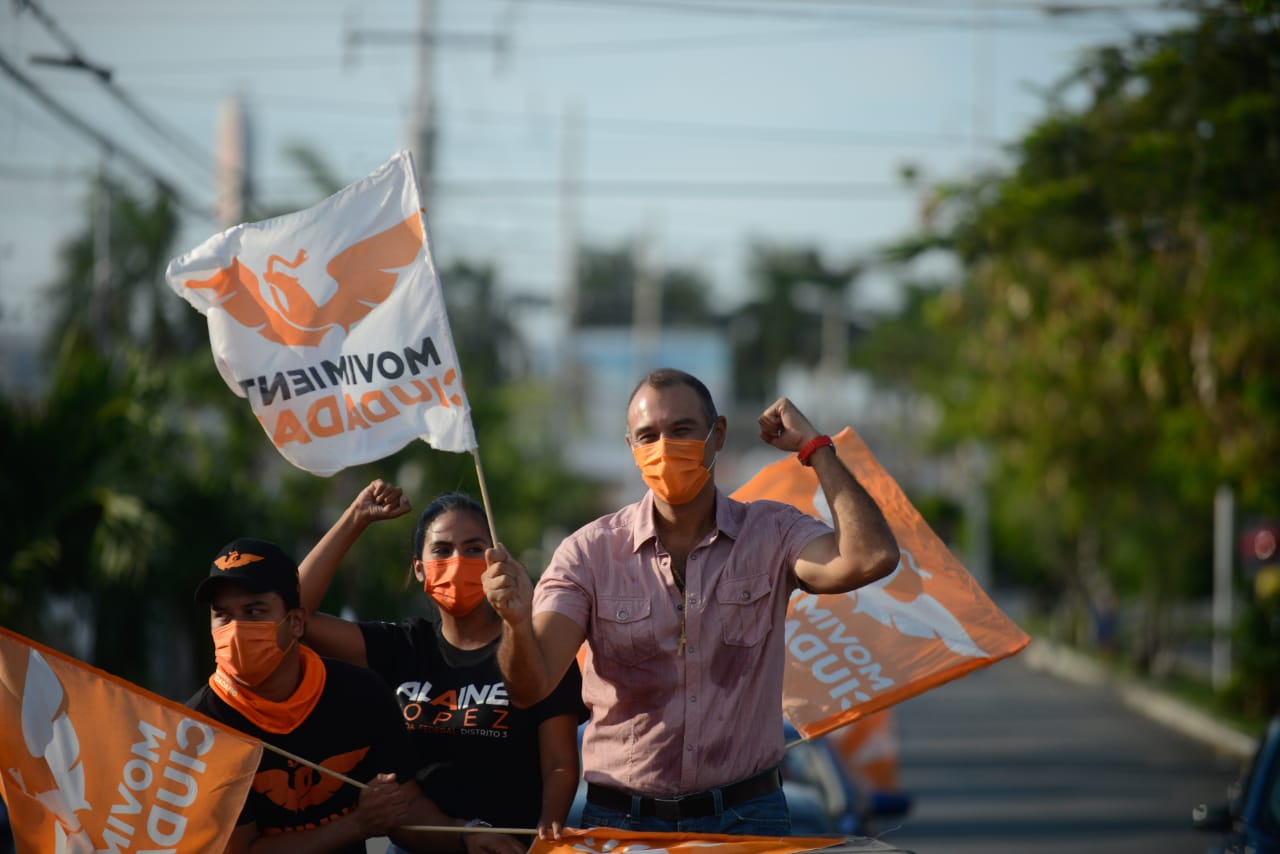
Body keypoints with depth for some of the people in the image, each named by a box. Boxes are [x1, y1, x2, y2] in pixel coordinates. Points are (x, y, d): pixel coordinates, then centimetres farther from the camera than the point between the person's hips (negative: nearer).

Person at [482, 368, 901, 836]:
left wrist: (815, 446, -9)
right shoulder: (589, 553, -1)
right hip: (620, 821, 0)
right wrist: (518, 621, -33)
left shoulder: (772, 534, 0)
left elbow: (870, 559, -20)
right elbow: (530, 686, -10)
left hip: (744, 815, 0)